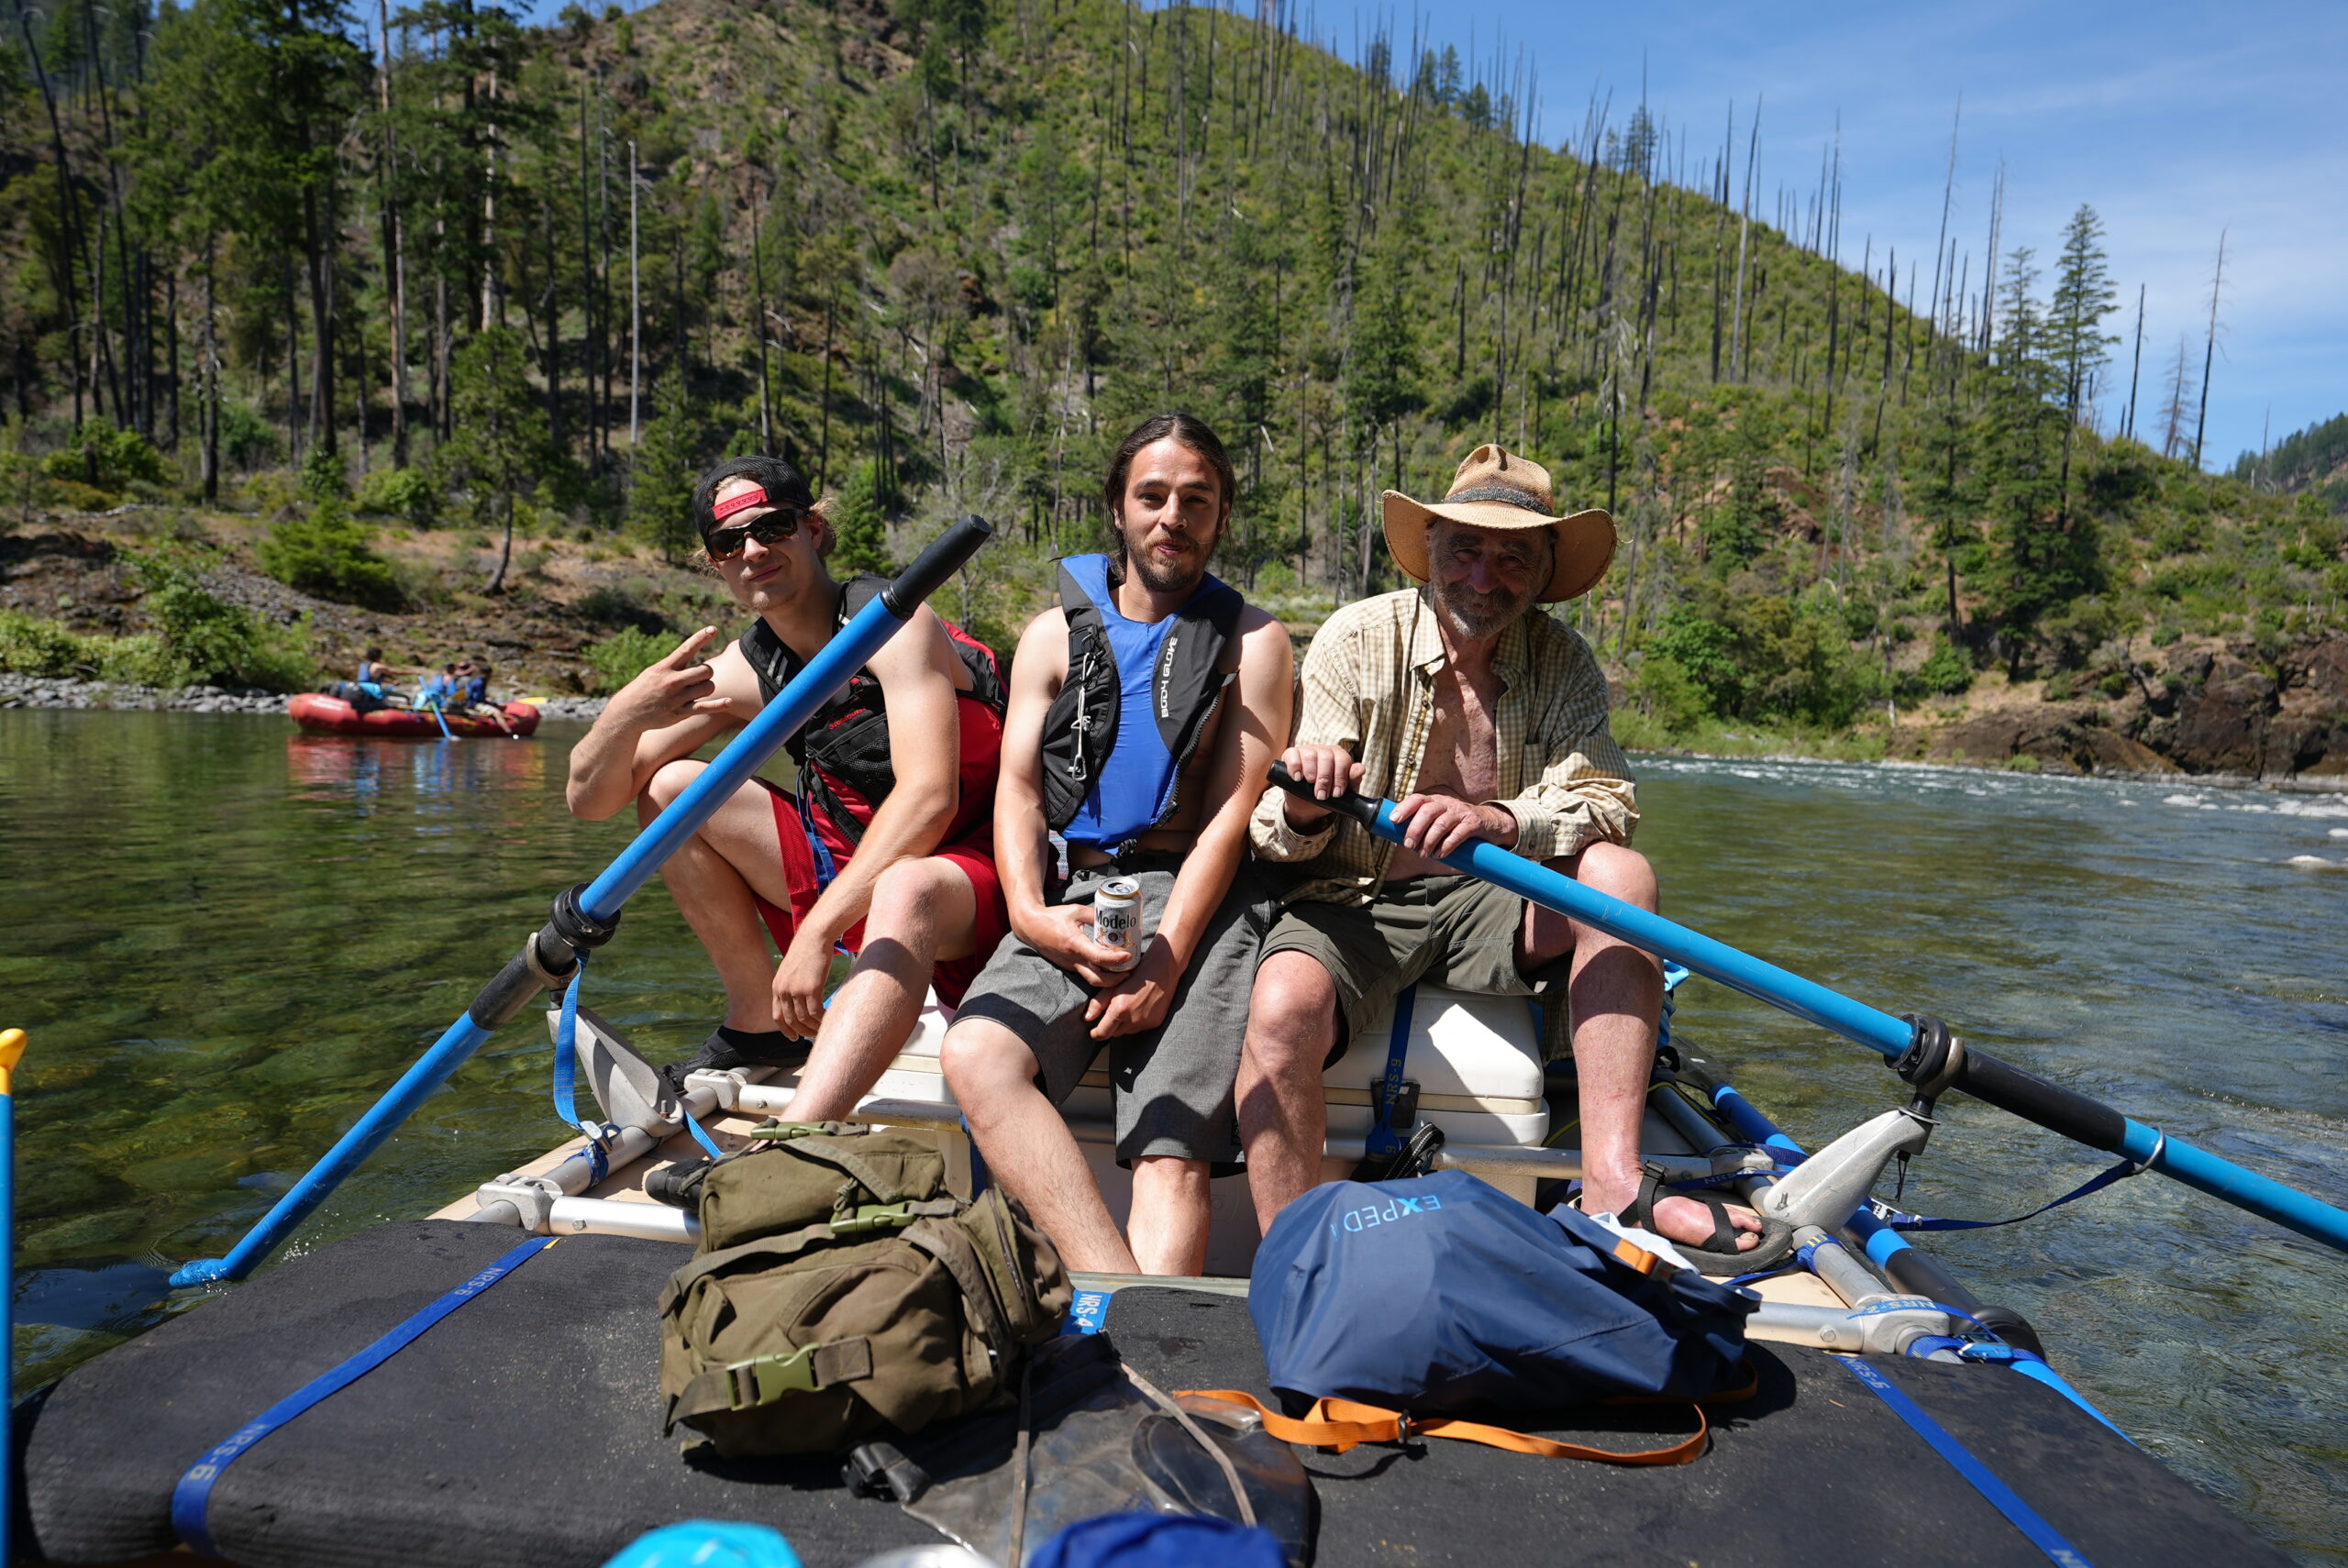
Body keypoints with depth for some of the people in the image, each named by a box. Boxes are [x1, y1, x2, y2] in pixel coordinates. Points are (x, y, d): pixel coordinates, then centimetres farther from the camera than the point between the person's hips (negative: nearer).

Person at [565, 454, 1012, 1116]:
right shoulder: (745, 672, 1)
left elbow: (929, 796, -29)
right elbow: (589, 799, 0)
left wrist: (817, 932, -34)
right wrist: (627, 712, -23)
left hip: (966, 874, -6)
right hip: (848, 864, 7)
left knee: (904, 893, -41)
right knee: (669, 788, -2)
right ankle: (760, 1025, 5)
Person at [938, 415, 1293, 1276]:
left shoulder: (1253, 643, 11)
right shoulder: (1054, 634, 18)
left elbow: (1231, 814, 1)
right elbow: (1019, 789, 9)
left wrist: (1165, 956, -13)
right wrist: (1032, 912, -12)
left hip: (1199, 900, -2)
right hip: (1074, 894, 2)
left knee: (1173, 1153, -21)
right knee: (977, 1055, -27)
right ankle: (1120, 1291, -36)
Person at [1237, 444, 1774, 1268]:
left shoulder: (1563, 661, 1)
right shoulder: (1358, 638, -7)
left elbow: (1607, 803, -14)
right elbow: (1278, 835, -11)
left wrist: (1500, 820, -35)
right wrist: (1303, 809, -36)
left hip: (1490, 906, 3)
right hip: (1354, 904, -2)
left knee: (1621, 874, -23)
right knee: (1283, 1007, -32)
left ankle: (1611, 1182, -24)